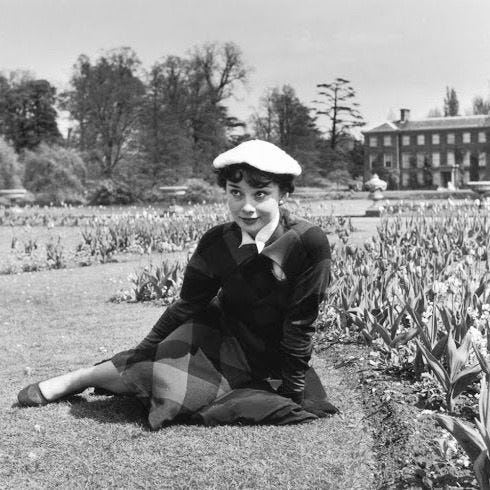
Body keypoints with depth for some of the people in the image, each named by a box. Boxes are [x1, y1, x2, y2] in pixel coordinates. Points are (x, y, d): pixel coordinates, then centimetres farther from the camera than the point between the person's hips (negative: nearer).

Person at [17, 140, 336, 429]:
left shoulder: (310, 243, -25)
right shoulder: (216, 244, -14)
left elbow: (300, 324, -18)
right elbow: (187, 307, -4)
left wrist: (292, 397, -15)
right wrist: (142, 353, -8)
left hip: (267, 356, -2)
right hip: (218, 332, 2)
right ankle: (77, 379, 0)